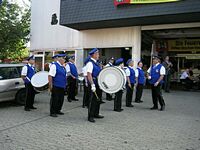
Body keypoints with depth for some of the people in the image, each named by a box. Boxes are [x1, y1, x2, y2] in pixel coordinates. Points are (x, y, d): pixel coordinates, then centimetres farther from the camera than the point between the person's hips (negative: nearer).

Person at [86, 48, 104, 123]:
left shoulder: (96, 63, 15)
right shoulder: (90, 63, -13)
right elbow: (89, 74, -22)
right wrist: (92, 84, -28)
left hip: (98, 84, 9)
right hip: (94, 84, -9)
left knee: (98, 99, 16)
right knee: (93, 100, -3)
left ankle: (96, 114, 30)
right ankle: (90, 117, 7)